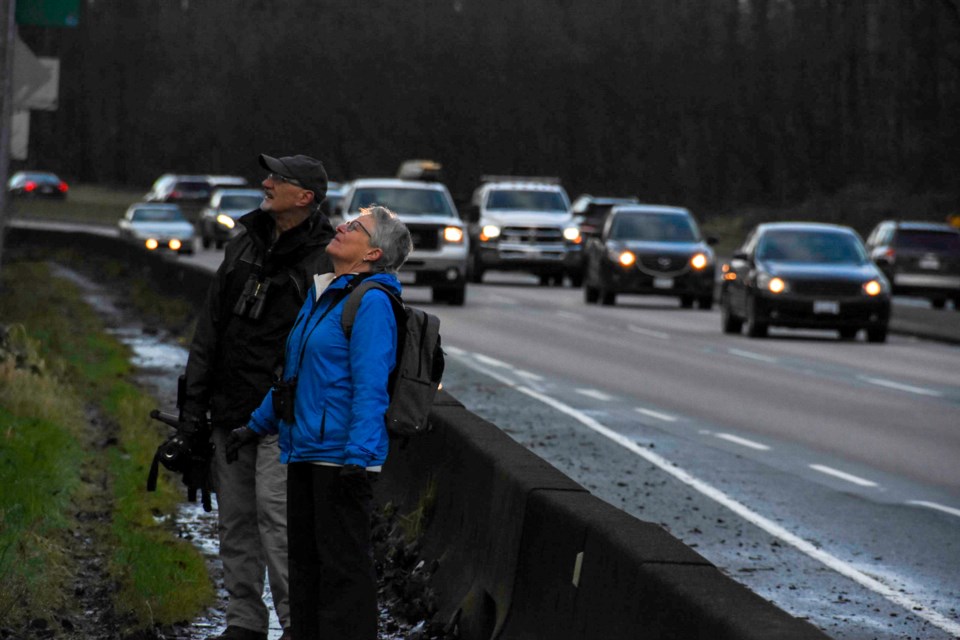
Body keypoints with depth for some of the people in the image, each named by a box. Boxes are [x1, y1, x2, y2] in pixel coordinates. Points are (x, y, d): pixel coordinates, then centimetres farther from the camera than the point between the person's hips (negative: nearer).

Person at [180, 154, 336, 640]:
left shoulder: (326, 261, -9)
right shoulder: (244, 247, 12)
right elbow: (210, 327, 15)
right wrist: (193, 401, 10)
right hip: (229, 410, 7)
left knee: (275, 513, -13)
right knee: (234, 517, 9)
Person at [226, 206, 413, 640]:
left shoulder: (371, 303, -12)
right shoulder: (320, 295, 16)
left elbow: (371, 388, -19)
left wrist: (357, 457, -25)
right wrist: (257, 425, 28)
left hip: (341, 454, -9)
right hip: (304, 451, 9)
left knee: (343, 564, -5)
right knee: (304, 560, 15)